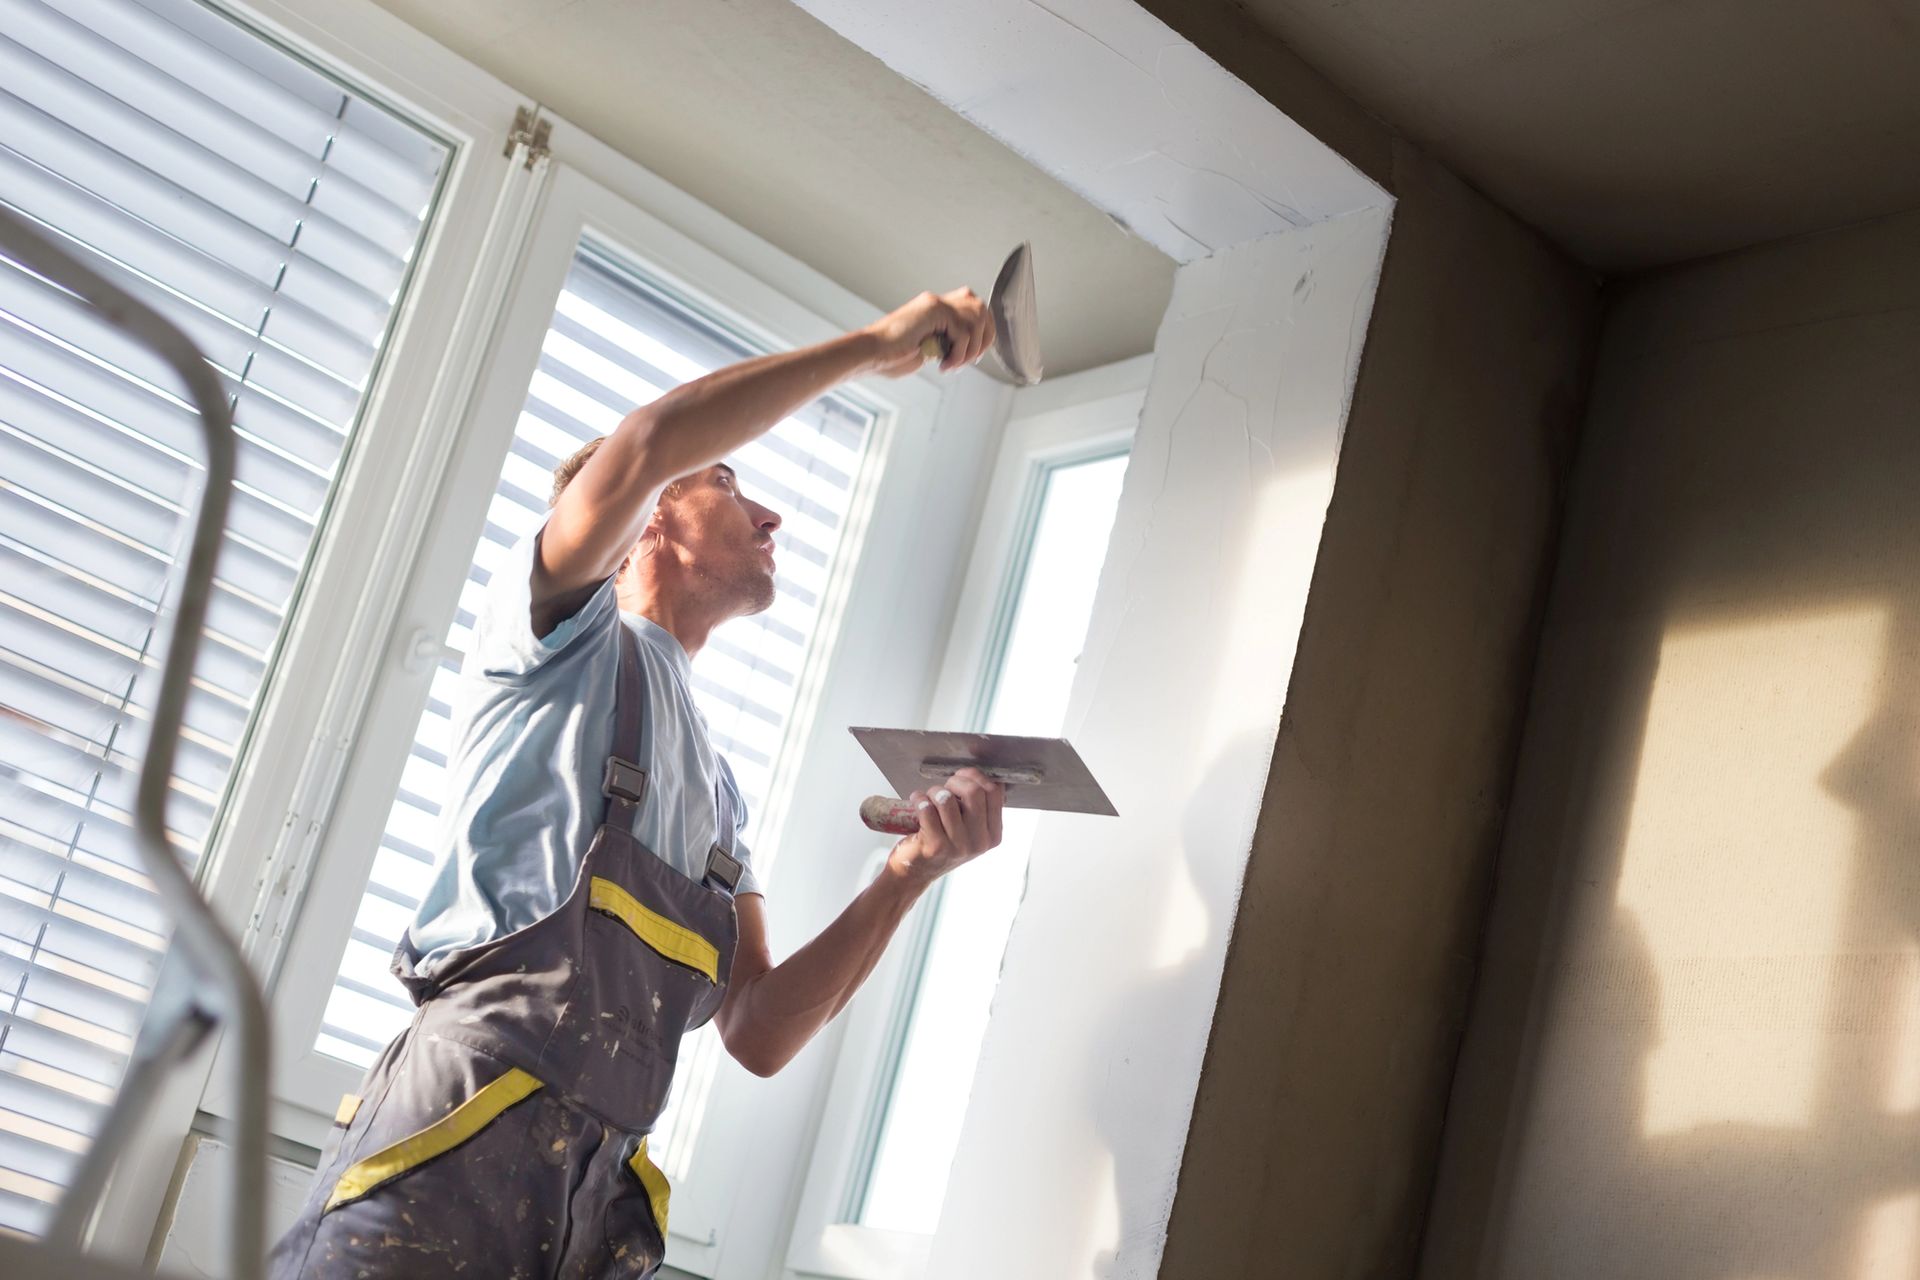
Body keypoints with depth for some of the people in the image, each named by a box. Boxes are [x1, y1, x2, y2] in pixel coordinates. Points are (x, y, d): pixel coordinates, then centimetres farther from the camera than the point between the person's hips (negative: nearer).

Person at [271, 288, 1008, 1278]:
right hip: (464, 1123, -7)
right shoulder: (573, 631, 10)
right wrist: (877, 342, -3)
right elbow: (647, 444, -12)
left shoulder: (717, 788, 28)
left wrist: (908, 872, 6)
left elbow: (759, 1033, 17)